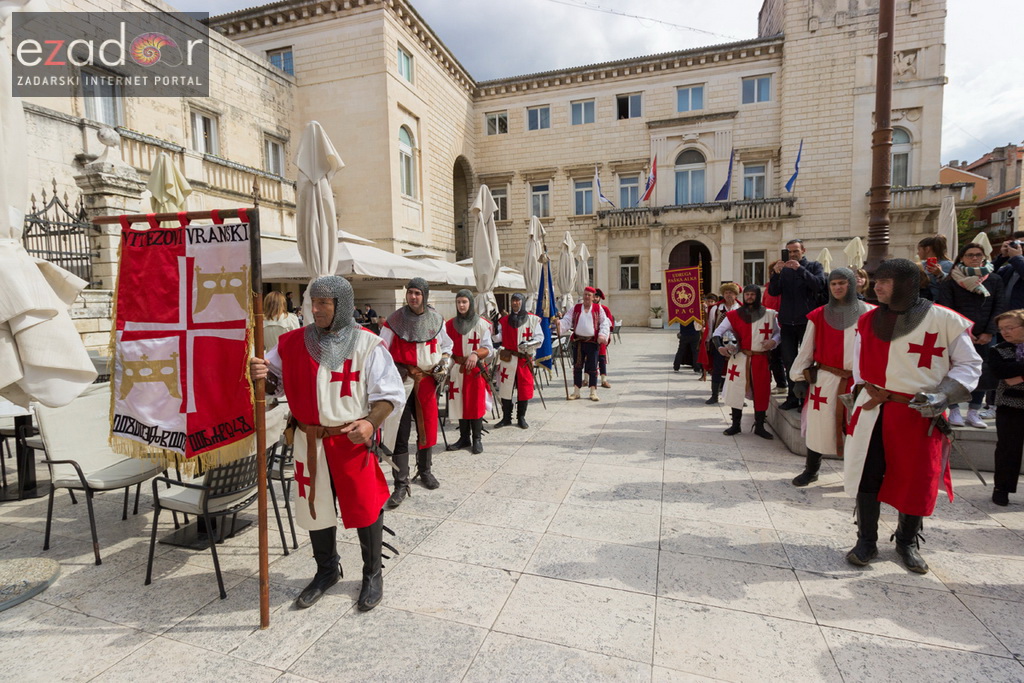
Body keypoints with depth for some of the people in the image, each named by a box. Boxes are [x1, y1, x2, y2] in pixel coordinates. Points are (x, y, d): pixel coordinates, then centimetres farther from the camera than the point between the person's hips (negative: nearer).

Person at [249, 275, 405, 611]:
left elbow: (390, 394, -8)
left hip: (353, 441, -3)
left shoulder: (367, 345, -8)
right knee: (315, 507, 16)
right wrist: (263, 375, -15)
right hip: (309, 442, 4)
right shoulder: (294, 342, 1)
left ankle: (372, 574, 32)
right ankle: (327, 571, 41)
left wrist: (371, 423, -24)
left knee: (364, 507, 8)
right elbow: (277, 383, 8)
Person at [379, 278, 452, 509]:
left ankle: (425, 471, 35)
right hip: (401, 381, -3)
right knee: (400, 433, -4)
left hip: (427, 381, 3)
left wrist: (443, 360, -2)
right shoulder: (395, 320, -5)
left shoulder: (436, 320, 3)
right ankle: (401, 484, 4)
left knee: (427, 427, 14)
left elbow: (447, 345, 16)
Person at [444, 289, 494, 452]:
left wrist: (475, 354, -23)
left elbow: (488, 348, -5)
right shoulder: (450, 324, 8)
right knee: (460, 403, 7)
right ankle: (464, 438, 19)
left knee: (476, 404, 0)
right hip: (456, 370, 3)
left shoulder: (481, 323, -3)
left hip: (475, 370, -3)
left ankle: (477, 439, 10)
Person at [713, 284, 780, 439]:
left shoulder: (769, 314, 4)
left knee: (761, 392, 5)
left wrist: (773, 342, -10)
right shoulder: (734, 314, 1)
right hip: (739, 359, 0)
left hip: (761, 360, 1)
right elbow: (718, 331, -3)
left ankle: (759, 426, 18)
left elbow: (777, 332, 12)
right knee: (737, 390, 3)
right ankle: (735, 425, 16)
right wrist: (719, 347, -20)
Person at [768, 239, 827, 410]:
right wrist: (776, 274, -13)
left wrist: (800, 269, -19)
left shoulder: (814, 266, 4)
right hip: (787, 321, 3)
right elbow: (773, 292, 2)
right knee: (789, 361, 6)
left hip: (807, 321, -3)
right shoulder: (784, 270, 12)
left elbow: (819, 285, -13)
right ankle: (793, 397, 15)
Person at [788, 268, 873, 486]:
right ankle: (811, 470, 21)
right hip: (824, 380, 1)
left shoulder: (868, 314, 1)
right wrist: (800, 377, 3)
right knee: (818, 427, 4)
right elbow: (806, 349, 5)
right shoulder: (818, 316, 3)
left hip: (857, 381, 0)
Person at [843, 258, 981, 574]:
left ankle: (907, 542, 32)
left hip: (919, 415, -2)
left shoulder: (944, 320, -6)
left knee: (916, 481, 9)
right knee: (867, 476, 3)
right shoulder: (868, 320, 4)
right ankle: (866, 542, 20)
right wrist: (860, 392, 6)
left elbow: (969, 364, 1)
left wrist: (942, 396, -12)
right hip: (872, 411, 2)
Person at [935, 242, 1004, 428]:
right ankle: (954, 411, 11)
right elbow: (946, 310, -6)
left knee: (982, 375, 4)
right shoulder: (951, 281, -1)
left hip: (983, 337, 3)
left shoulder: (994, 281, 9)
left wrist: (989, 333, -5)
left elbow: (997, 308, 6)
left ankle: (973, 412, 14)